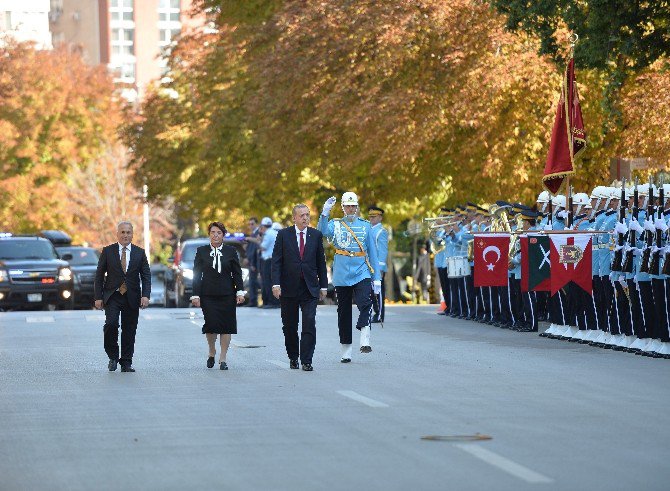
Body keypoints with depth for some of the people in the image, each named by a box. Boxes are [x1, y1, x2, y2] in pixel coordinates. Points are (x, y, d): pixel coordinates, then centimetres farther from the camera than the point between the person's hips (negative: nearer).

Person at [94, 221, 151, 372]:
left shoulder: (140, 253, 6)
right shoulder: (108, 251, 3)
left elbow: (146, 276, 4)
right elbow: (99, 275, 4)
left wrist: (145, 295, -10)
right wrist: (98, 297, -3)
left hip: (132, 297, 1)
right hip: (112, 296, -1)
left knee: (129, 330, 2)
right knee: (111, 323, -19)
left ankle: (126, 363, 11)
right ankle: (113, 357, -1)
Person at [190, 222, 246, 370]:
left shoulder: (231, 251, 6)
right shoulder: (201, 251, 5)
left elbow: (237, 273, 6)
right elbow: (197, 274, 4)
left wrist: (240, 291, -3)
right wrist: (196, 295, -3)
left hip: (227, 294, 1)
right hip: (208, 295, -1)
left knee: (226, 325, -1)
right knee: (211, 324, -9)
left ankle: (223, 358, 6)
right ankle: (212, 353, 16)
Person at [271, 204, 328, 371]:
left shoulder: (316, 235, 7)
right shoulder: (283, 235, 2)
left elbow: (321, 262, 11)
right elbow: (276, 261, -2)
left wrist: (323, 285, 8)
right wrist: (276, 283, -12)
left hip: (310, 288, 0)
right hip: (288, 288, 0)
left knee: (309, 324, -10)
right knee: (289, 326, 8)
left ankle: (306, 361, -9)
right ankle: (293, 357, 23)